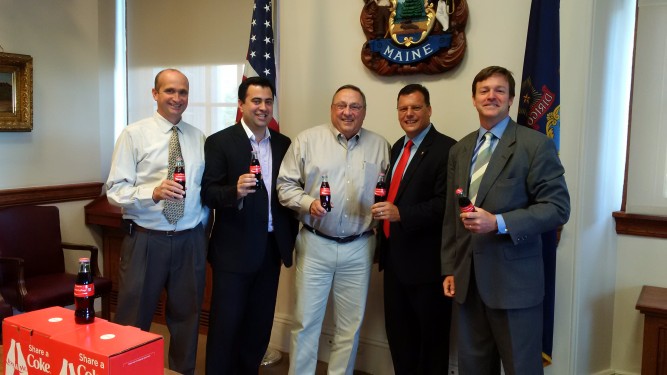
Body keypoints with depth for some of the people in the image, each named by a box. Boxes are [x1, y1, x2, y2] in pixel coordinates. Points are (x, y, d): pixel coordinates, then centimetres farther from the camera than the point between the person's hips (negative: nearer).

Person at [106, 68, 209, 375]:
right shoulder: (134, 134, -3)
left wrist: (202, 228, 10)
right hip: (146, 240, -3)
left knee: (186, 318, 15)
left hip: (190, 241, 3)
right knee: (133, 320, 7)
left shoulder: (199, 138, 8)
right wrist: (153, 192, -25)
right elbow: (115, 191, -9)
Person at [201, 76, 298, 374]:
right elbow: (208, 193, -12)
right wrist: (235, 191, -31)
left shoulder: (283, 144, 7)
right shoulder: (220, 142, -7)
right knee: (226, 324, 3)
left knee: (260, 324, 16)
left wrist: (293, 238, 8)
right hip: (234, 249, -5)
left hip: (272, 248, 5)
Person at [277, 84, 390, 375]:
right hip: (315, 245, -2)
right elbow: (285, 184, 0)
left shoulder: (379, 146, 7)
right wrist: (308, 203, -16)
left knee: (351, 323, 12)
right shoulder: (307, 139, 0)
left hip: (359, 248, 2)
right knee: (306, 320, 6)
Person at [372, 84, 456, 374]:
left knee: (431, 336, 8)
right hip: (394, 255, 8)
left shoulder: (446, 149, -15)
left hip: (425, 259, -8)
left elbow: (446, 204, -23)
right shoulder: (397, 147, 13)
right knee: (398, 332, 19)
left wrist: (400, 214, -30)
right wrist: (384, 213, 12)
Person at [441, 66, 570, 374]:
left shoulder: (536, 144, -6)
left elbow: (557, 207, -11)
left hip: (513, 279, -5)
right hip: (468, 279, 5)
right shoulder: (459, 150, 12)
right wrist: (449, 269, 12)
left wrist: (498, 222, -22)